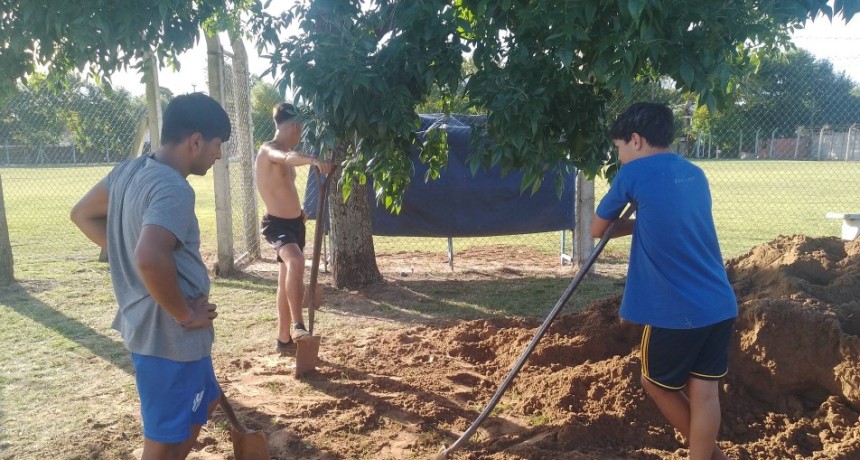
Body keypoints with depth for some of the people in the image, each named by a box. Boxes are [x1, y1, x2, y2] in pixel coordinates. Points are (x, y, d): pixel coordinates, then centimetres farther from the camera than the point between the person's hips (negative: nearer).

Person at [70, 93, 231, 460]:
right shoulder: (173, 189, -24)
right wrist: (185, 314, -24)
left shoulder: (129, 170, 4)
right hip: (171, 336, -9)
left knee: (204, 402, 27)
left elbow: (83, 215, 17)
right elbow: (150, 258, -39)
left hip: (146, 326, 9)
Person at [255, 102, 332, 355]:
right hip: (276, 224, -10)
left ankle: (284, 340, 27)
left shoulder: (284, 153, 15)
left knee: (288, 282, 15)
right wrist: (313, 160, -57)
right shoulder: (268, 150, -14)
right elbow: (288, 158, -38)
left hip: (294, 223, 10)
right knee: (296, 262, -37)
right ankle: (297, 326, -36)